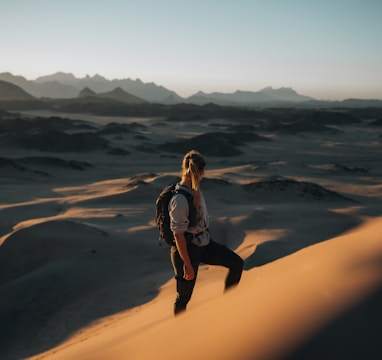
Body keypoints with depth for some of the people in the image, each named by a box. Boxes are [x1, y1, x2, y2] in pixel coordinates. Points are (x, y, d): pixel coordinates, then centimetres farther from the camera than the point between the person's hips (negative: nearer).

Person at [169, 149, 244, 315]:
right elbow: (178, 234, -24)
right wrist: (187, 265, -20)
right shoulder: (179, 199, -27)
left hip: (204, 244, 8)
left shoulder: (196, 190, 0)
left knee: (237, 263, 2)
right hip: (187, 250, -8)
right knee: (184, 296, 8)